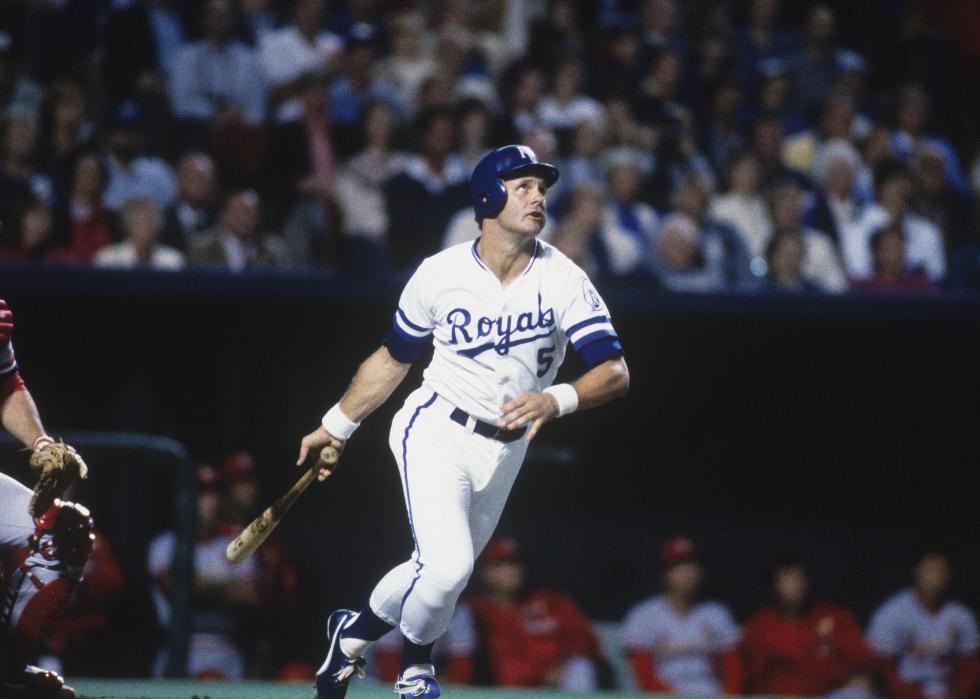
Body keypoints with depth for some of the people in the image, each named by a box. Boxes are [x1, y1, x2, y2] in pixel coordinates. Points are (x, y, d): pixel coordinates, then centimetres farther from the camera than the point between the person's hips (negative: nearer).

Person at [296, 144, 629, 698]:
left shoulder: (564, 279, -10)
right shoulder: (440, 274, -8)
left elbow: (615, 372, -17)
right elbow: (394, 358, 9)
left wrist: (557, 400, -36)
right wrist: (337, 427, 14)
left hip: (504, 451, 3)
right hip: (436, 430, -3)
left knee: (439, 577, 12)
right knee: (448, 566, -21)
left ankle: (357, 630, 42)